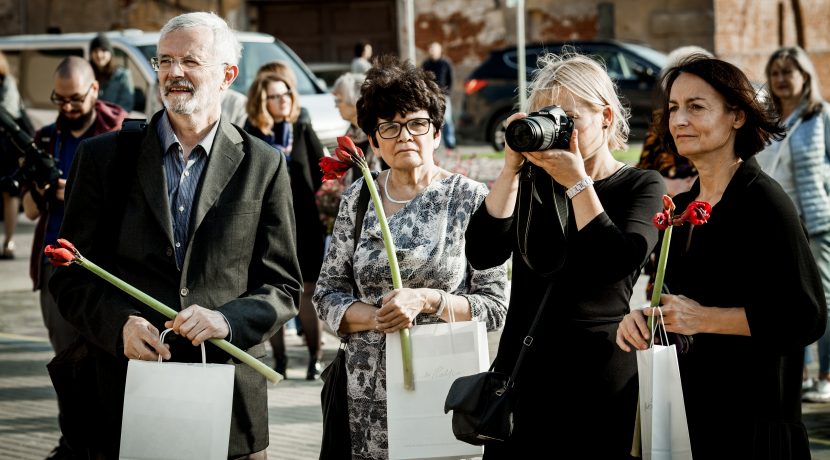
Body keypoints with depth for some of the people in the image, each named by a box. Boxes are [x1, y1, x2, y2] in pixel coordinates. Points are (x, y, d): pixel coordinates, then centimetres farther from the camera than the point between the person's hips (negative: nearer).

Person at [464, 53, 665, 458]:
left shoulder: (642, 187, 1)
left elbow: (617, 262, -17)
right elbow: (483, 255, -6)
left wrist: (577, 182, -16)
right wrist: (511, 170, -11)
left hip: (596, 379, -3)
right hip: (520, 370, 3)